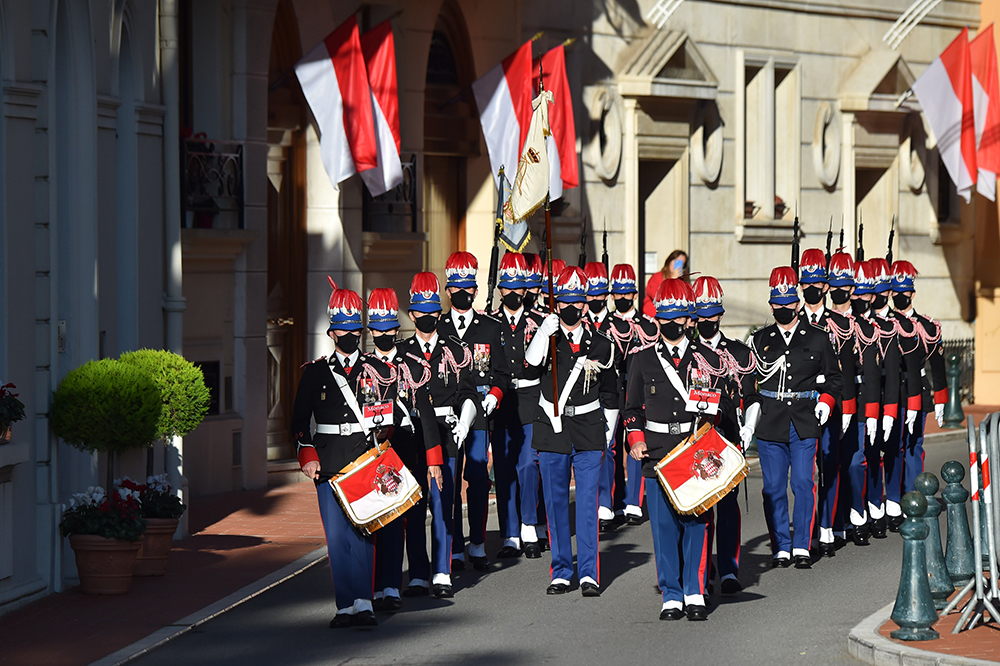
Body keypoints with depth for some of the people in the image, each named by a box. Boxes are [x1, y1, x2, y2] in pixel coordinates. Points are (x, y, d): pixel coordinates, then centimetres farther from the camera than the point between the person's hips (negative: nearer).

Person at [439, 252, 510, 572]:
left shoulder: (491, 328, 8)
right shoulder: (437, 328, 8)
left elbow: (502, 373, 10)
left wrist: (493, 396, -7)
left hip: (479, 413, 0)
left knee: (478, 479, 0)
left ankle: (477, 546, 10)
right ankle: (454, 549, 3)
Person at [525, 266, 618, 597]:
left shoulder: (601, 346, 7)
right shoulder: (547, 339, 4)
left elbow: (610, 396, 16)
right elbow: (531, 362, -18)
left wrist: (607, 436, 13)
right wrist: (545, 332, -30)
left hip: (589, 434, 0)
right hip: (552, 432, 0)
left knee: (588, 504, -4)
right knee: (555, 505, 4)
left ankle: (588, 573, 1)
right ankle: (561, 572, 12)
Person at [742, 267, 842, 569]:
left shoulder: (818, 339, 7)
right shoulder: (760, 340, 9)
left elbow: (833, 378, 15)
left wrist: (826, 402, -4)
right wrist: (748, 421, 4)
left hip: (805, 424, -1)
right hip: (770, 425, 1)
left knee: (803, 484, -7)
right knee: (774, 488, 2)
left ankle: (802, 547, -1)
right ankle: (781, 548, 10)